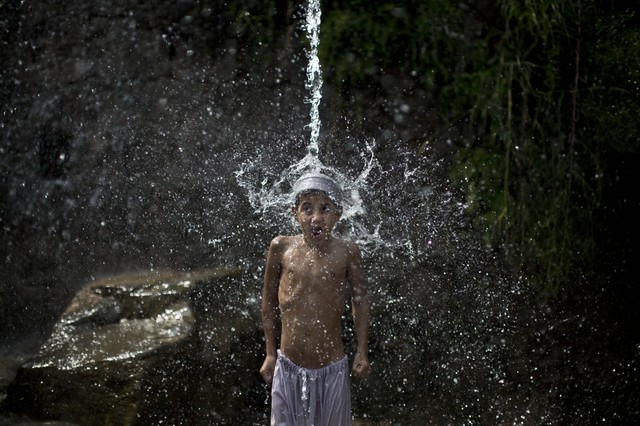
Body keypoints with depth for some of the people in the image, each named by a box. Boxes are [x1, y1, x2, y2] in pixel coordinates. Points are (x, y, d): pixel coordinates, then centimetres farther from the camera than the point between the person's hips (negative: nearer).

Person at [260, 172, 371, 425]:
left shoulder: (347, 252, -10)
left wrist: (363, 352, 4)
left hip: (332, 369, -1)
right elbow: (269, 300, 5)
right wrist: (270, 353, 8)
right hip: (288, 369, 1)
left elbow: (359, 300, 4)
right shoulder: (282, 248, -7)